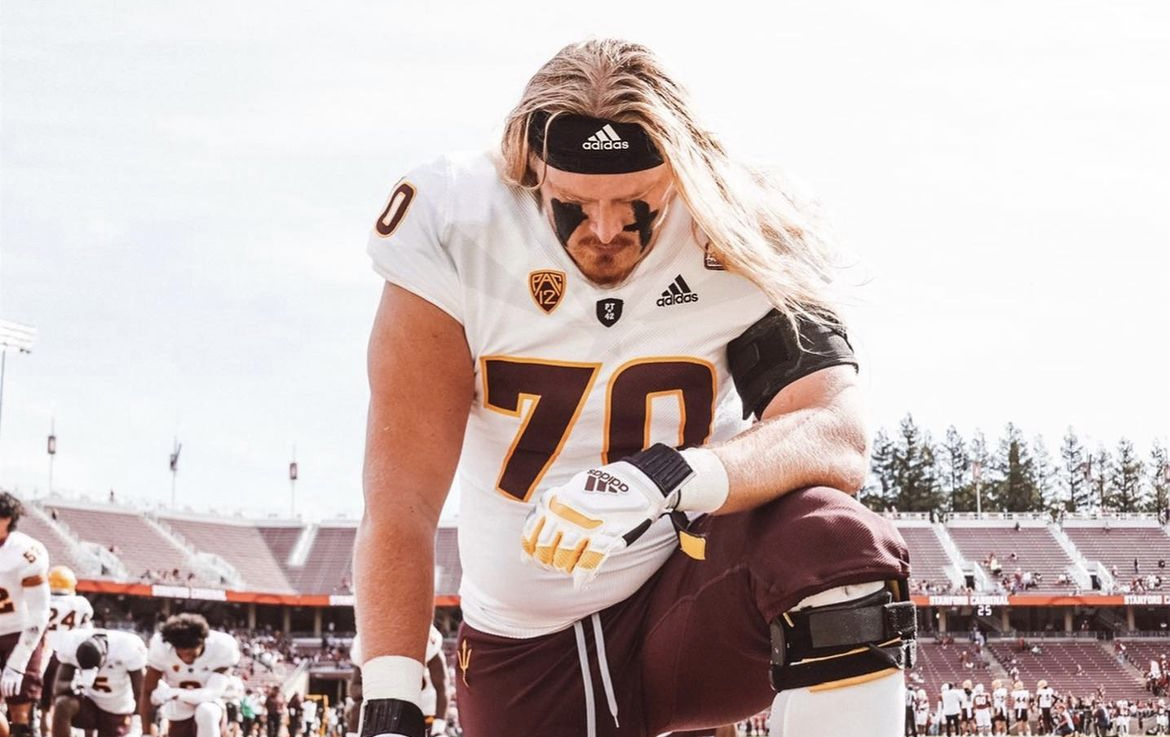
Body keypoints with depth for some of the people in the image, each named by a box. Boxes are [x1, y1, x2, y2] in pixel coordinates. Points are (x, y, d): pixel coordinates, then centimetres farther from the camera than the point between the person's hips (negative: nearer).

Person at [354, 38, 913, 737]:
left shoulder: (741, 247, -13)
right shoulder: (454, 232, -15)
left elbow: (840, 440, -26)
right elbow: (401, 499, -18)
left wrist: (666, 478, -45)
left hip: (686, 598, -1)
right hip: (525, 651, 1)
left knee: (840, 543, -30)